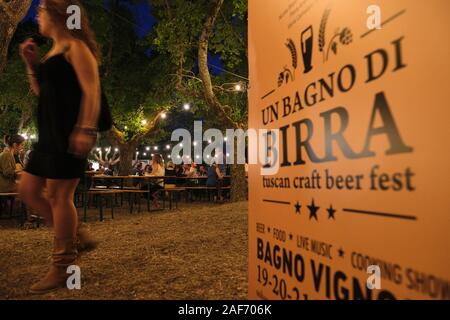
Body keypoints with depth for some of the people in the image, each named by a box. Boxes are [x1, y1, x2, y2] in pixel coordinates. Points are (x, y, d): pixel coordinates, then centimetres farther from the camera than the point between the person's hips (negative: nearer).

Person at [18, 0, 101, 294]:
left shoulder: (75, 47, -4)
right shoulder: (53, 53, 23)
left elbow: (92, 90, -17)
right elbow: (41, 92, 27)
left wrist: (86, 129, -27)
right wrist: (31, 64, 15)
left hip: (69, 133, -10)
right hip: (50, 133, 10)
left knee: (59, 195, -7)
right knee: (28, 191, 10)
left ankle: (63, 268, 6)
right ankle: (79, 237, 18)